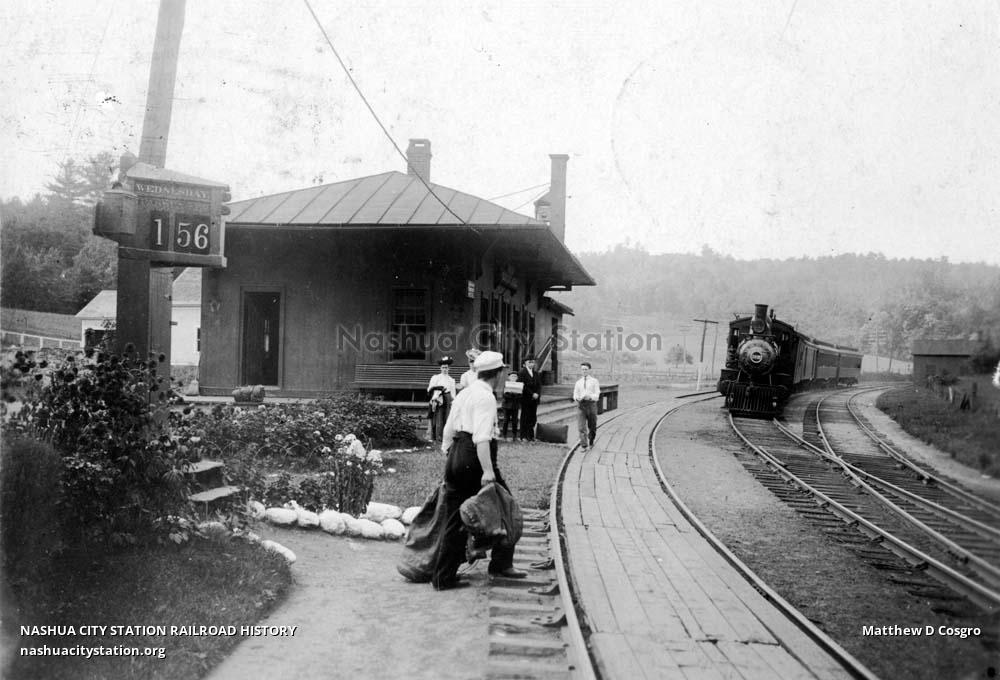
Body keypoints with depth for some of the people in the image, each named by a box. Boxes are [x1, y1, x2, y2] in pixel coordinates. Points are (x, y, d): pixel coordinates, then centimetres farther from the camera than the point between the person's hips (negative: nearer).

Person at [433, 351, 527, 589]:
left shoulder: (463, 394, 16)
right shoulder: (485, 397, -10)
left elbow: (448, 431, 18)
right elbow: (482, 436, -21)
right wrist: (488, 471, -24)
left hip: (455, 457, 9)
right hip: (475, 459, -9)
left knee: (455, 518, 11)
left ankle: (443, 577, 13)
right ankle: (501, 563, 14)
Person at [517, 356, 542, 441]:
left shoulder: (536, 373, 17)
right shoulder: (521, 373, -4)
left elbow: (539, 385, 12)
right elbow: (523, 386, -12)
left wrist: (537, 394, -6)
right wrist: (532, 394, -15)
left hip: (534, 399, 5)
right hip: (525, 399, -5)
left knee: (532, 417, 4)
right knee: (525, 417, -2)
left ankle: (531, 435, 9)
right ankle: (524, 436, 3)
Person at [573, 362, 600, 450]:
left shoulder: (594, 381, 3)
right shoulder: (578, 383, 14)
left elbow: (597, 395, -5)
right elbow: (575, 395, 11)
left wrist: (590, 397, -25)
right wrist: (577, 398, -13)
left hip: (591, 404, -2)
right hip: (580, 404, 2)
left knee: (592, 426, 9)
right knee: (581, 427, -10)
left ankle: (591, 442, 34)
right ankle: (584, 446, -8)